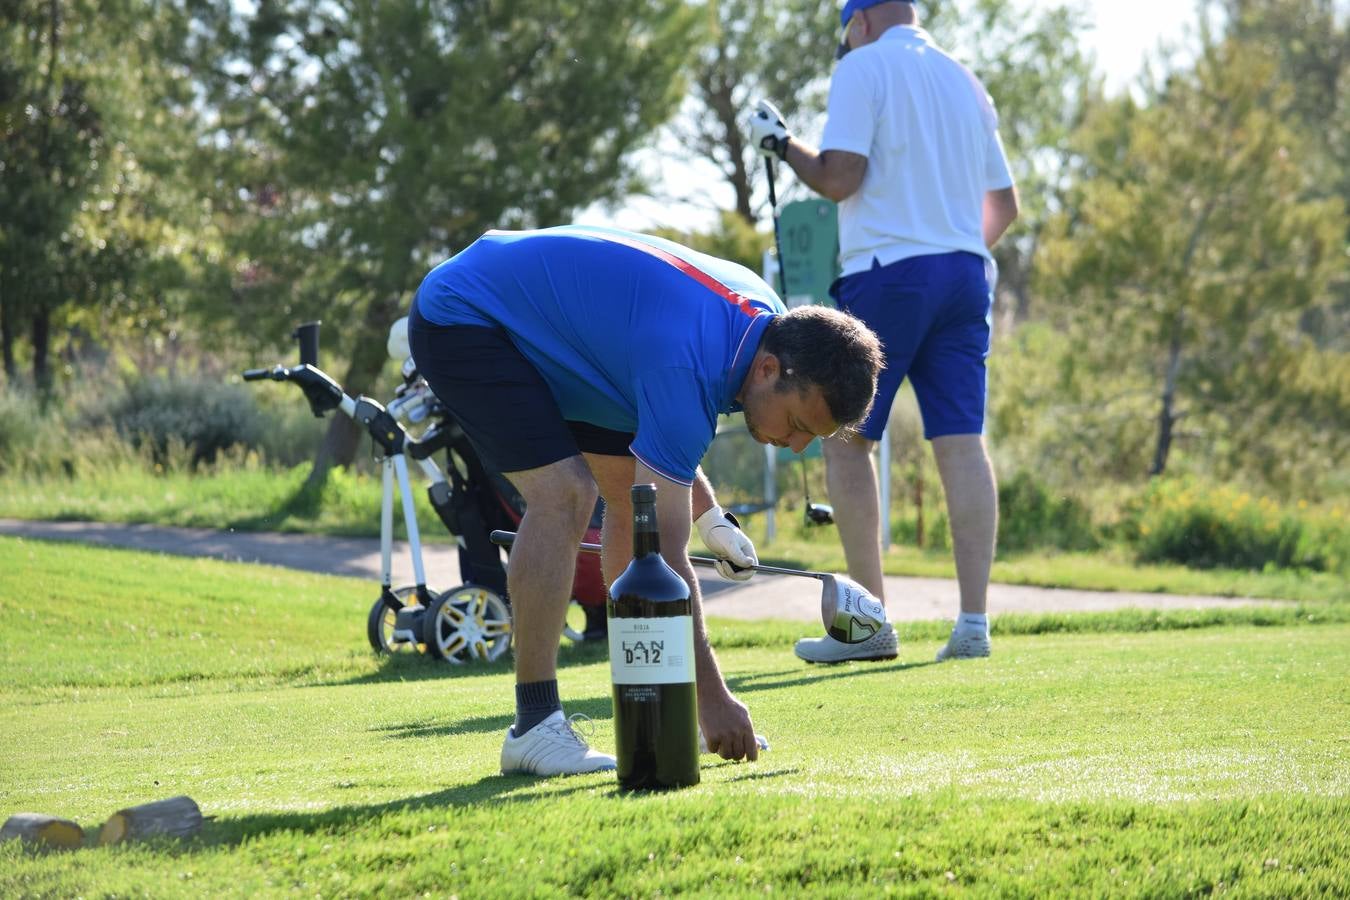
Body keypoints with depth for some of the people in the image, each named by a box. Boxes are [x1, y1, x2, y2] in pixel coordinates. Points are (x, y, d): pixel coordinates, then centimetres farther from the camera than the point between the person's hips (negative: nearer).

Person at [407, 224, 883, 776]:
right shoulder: (687, 366, -35)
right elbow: (664, 551, -33)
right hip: (462, 318, -10)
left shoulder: (764, 318, -7)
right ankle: (534, 724, -20)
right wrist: (712, 696, -30)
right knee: (564, 494, -24)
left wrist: (707, 512, 5)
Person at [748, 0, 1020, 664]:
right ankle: (973, 620, -7)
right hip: (965, 274, 6)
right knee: (962, 441, 0)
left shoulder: (863, 68, -2)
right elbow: (1005, 204, 22)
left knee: (846, 437, 1)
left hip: (887, 270, -6)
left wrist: (781, 144, 4)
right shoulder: (964, 81, 19)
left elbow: (839, 177, -12)